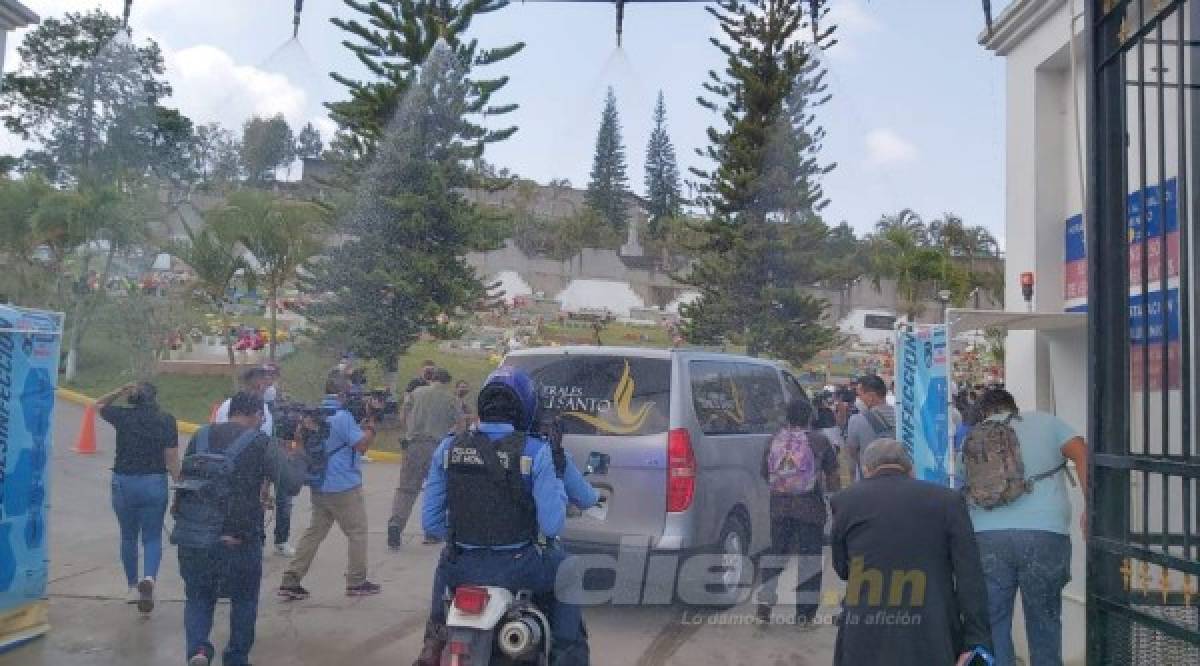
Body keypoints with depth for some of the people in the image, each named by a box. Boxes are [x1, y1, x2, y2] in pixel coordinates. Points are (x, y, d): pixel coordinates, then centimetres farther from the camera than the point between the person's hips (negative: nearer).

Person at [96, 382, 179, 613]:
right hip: (154, 484, -1)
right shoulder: (166, 420, -4)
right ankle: (149, 578, -17)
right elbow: (172, 460, -6)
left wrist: (119, 392, 4)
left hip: (123, 483, 1)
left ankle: (133, 587, 26)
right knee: (152, 538, 8)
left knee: (128, 537, 17)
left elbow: (98, 405, 19)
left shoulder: (123, 416, -2)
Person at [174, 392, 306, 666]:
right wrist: (296, 458, 13)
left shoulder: (199, 437, 9)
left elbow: (184, 479, 18)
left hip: (192, 537, 3)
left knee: (198, 597, 19)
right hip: (238, 540, -3)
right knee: (244, 600, 20)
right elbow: (292, 484, -6)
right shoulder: (262, 444, -5)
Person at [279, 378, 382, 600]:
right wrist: (371, 420, -7)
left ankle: (290, 581, 7)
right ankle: (356, 582, 11)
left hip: (319, 486, 8)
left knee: (314, 532, 11)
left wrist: (364, 420, 9)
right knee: (357, 532, 6)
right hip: (344, 487, -8)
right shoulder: (342, 416, -17)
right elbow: (363, 445, -14)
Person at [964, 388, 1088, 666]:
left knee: (991, 625, 6)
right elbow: (1082, 454, -1)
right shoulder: (1046, 421, 15)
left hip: (987, 536, 1)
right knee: (1044, 621, 12)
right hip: (1046, 533, -1)